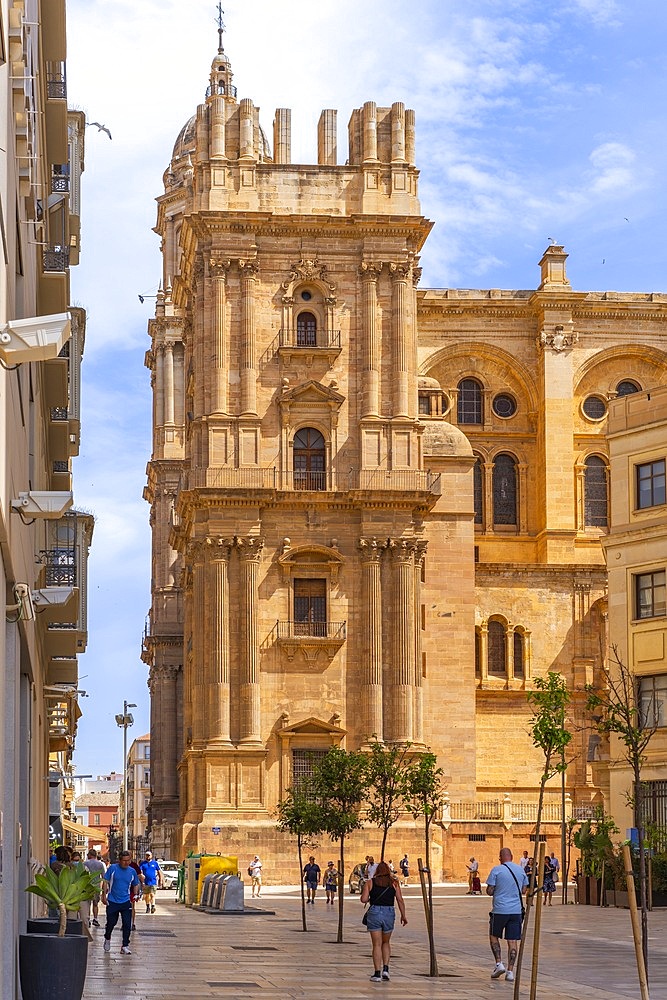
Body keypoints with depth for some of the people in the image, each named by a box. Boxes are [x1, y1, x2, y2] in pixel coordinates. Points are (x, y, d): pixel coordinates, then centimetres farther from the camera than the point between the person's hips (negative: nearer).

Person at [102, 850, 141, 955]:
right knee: (111, 923, 9)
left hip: (126, 902, 1)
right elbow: (105, 882, 0)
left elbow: (136, 884, 19)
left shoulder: (132, 872, 4)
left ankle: (125, 946, 1)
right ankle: (107, 939, 39)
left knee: (127, 925, -7)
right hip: (112, 902, -1)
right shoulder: (112, 868, -4)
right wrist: (104, 896, -5)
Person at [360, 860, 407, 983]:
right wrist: (403, 915, 4)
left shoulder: (370, 883, 3)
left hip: (374, 912, -1)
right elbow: (400, 900, -1)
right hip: (389, 913, 1)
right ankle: (385, 969, 6)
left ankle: (377, 973, -2)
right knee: (386, 943, 20)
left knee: (377, 944, 3)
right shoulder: (394, 883, 5)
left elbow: (364, 899, -5)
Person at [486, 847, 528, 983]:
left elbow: (489, 891, -7)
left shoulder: (496, 870, -8)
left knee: (494, 936, 16)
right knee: (513, 941, 4)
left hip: (500, 910, -3)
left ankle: (499, 964, 4)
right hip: (516, 910, 3)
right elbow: (524, 890, 13)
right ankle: (510, 971, 1)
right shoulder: (521, 870, 5)